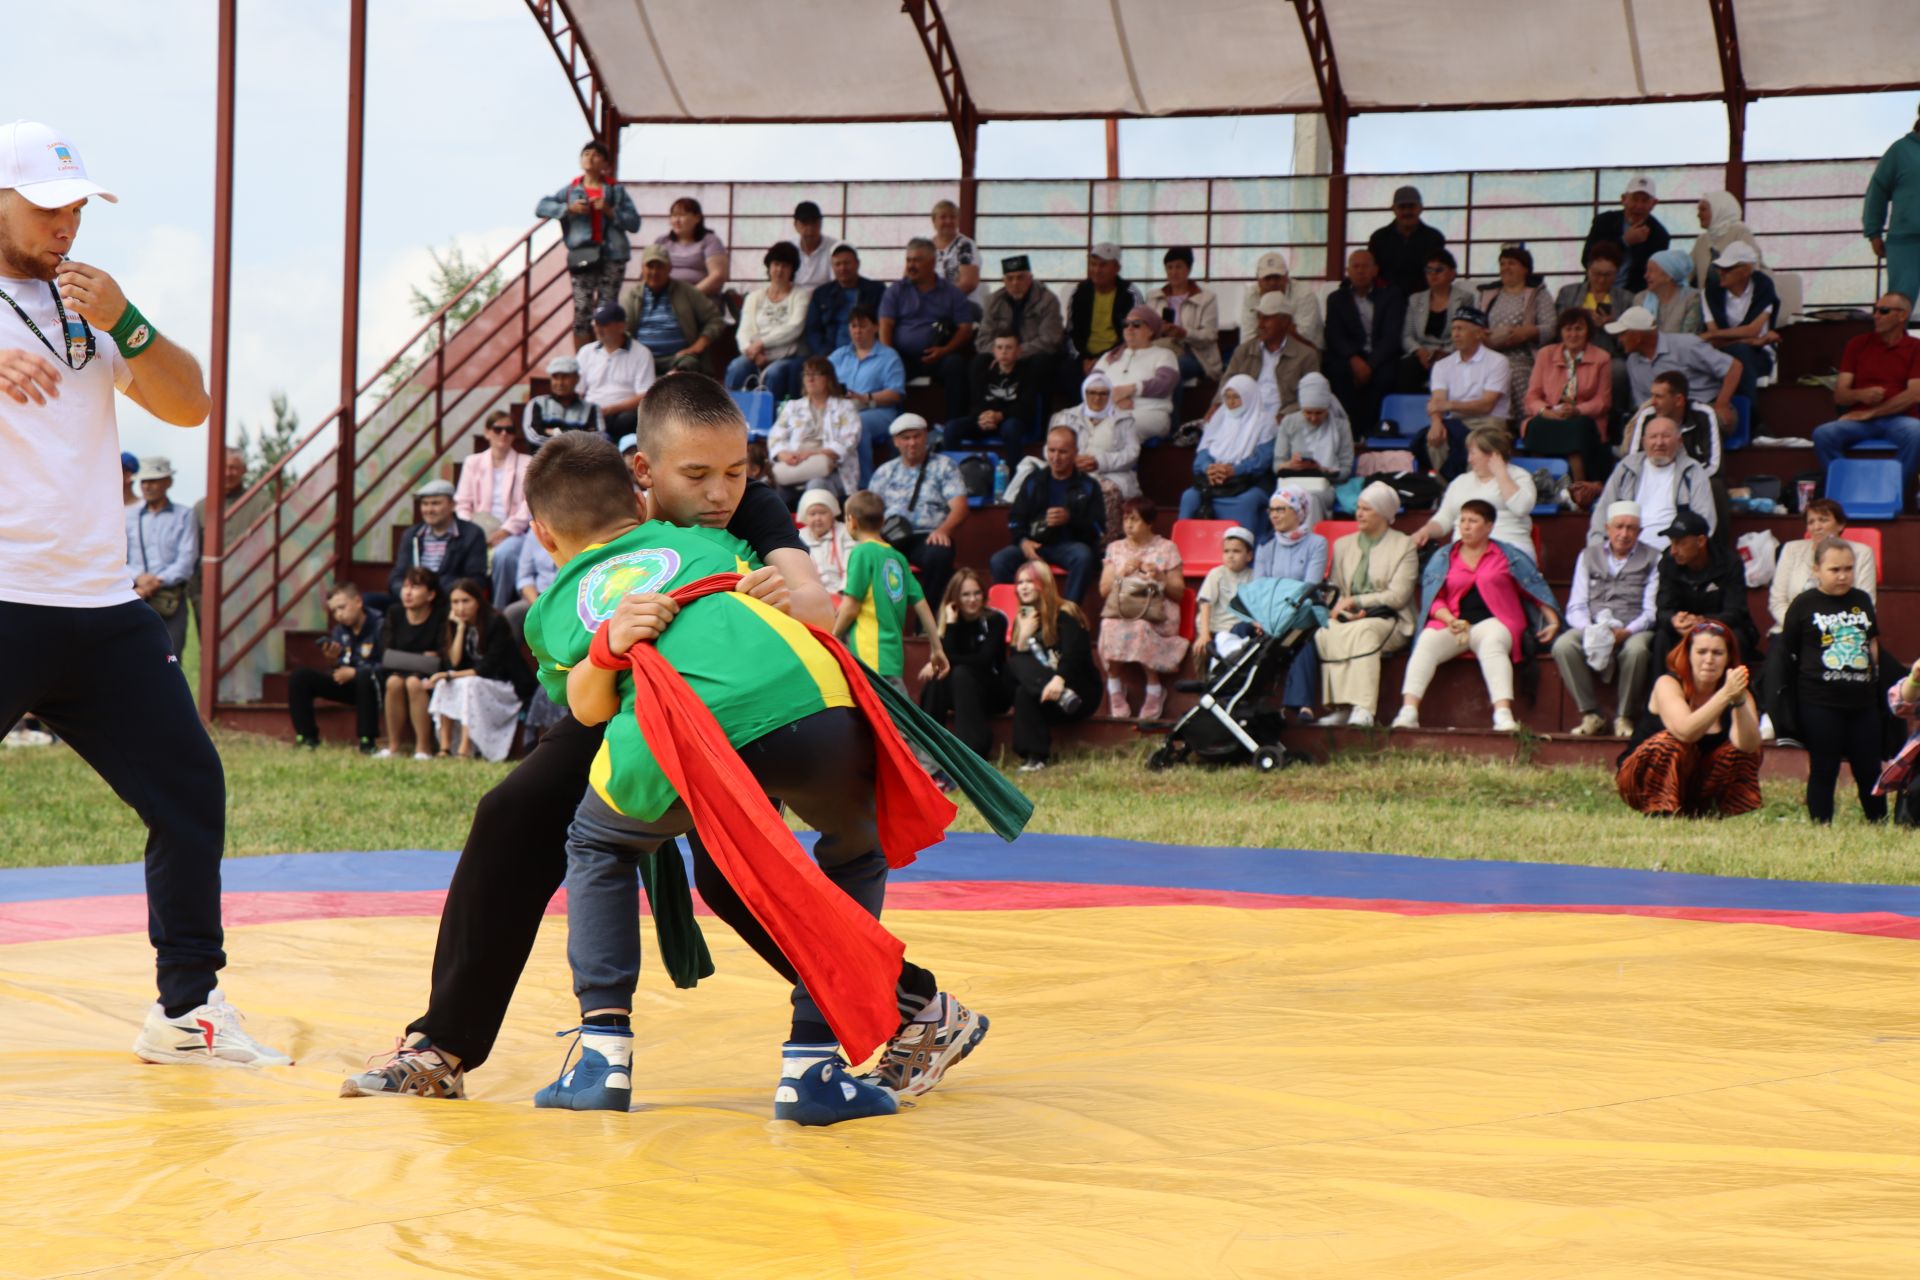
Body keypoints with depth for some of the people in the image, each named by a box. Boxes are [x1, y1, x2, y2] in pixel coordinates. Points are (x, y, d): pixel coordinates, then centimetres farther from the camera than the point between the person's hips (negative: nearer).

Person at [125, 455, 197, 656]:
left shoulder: (183, 516, 8)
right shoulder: (128, 517, 13)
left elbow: (187, 560, -2)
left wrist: (157, 582, -12)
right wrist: (138, 578, -12)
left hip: (172, 600, -1)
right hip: (137, 600, 1)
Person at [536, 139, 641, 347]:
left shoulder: (616, 191, 9)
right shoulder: (571, 190, 12)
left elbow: (634, 223, 3)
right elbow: (541, 208, 5)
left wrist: (609, 211, -10)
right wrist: (568, 208, -7)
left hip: (611, 256, 0)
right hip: (582, 257, 0)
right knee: (582, 312, -6)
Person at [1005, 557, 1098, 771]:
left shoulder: (1065, 613, -7)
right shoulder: (1022, 619, 13)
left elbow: (1073, 653, -28)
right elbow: (1011, 672, 5)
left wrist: (1059, 679, -48)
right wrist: (1024, 635, -9)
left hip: (1080, 692, -6)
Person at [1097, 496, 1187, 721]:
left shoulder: (1166, 548, 9)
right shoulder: (1115, 548, 18)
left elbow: (1179, 593, 6)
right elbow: (1104, 590, 11)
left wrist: (1160, 578, -10)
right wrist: (1122, 573, -3)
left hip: (1157, 615, -2)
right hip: (1119, 611, 2)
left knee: (1140, 629, -36)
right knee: (1111, 628, -33)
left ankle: (1154, 689, -19)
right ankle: (1114, 688, -17)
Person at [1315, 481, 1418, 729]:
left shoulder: (1405, 546, 6)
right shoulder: (1343, 545, 22)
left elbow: (1398, 596, -4)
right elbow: (1334, 590, 15)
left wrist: (1354, 602, -9)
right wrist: (1343, 612, -8)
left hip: (1389, 622, -4)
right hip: (1349, 618, 4)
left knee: (1363, 630, -38)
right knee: (1325, 633, -31)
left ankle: (1363, 709, -48)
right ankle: (1341, 707, -36)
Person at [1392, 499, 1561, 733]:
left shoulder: (1508, 556, 14)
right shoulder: (1443, 558, 18)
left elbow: (1537, 590, 15)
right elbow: (1433, 598, 9)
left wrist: (1553, 621, 4)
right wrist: (1450, 620, -10)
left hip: (1493, 621, -2)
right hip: (1453, 623, 2)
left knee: (1492, 645, -38)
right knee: (1426, 642, -29)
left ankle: (1504, 715, -53)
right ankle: (1408, 712, -41)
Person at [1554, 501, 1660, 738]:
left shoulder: (1652, 559, 11)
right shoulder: (1588, 556, 19)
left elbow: (1652, 611, 1)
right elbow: (1576, 607, 11)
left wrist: (1626, 632, -18)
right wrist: (1589, 630, -12)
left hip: (1633, 631, -2)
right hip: (1592, 628, 2)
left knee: (1637, 650, -39)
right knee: (1563, 646, -30)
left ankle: (1624, 718, -21)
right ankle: (1591, 715, -22)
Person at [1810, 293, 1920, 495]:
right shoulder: (1858, 345, 16)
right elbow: (1839, 395, 10)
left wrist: (1870, 413, -9)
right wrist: (1861, 395, -14)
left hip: (1898, 418, -2)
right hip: (1859, 420, 2)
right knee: (1823, 434, -28)